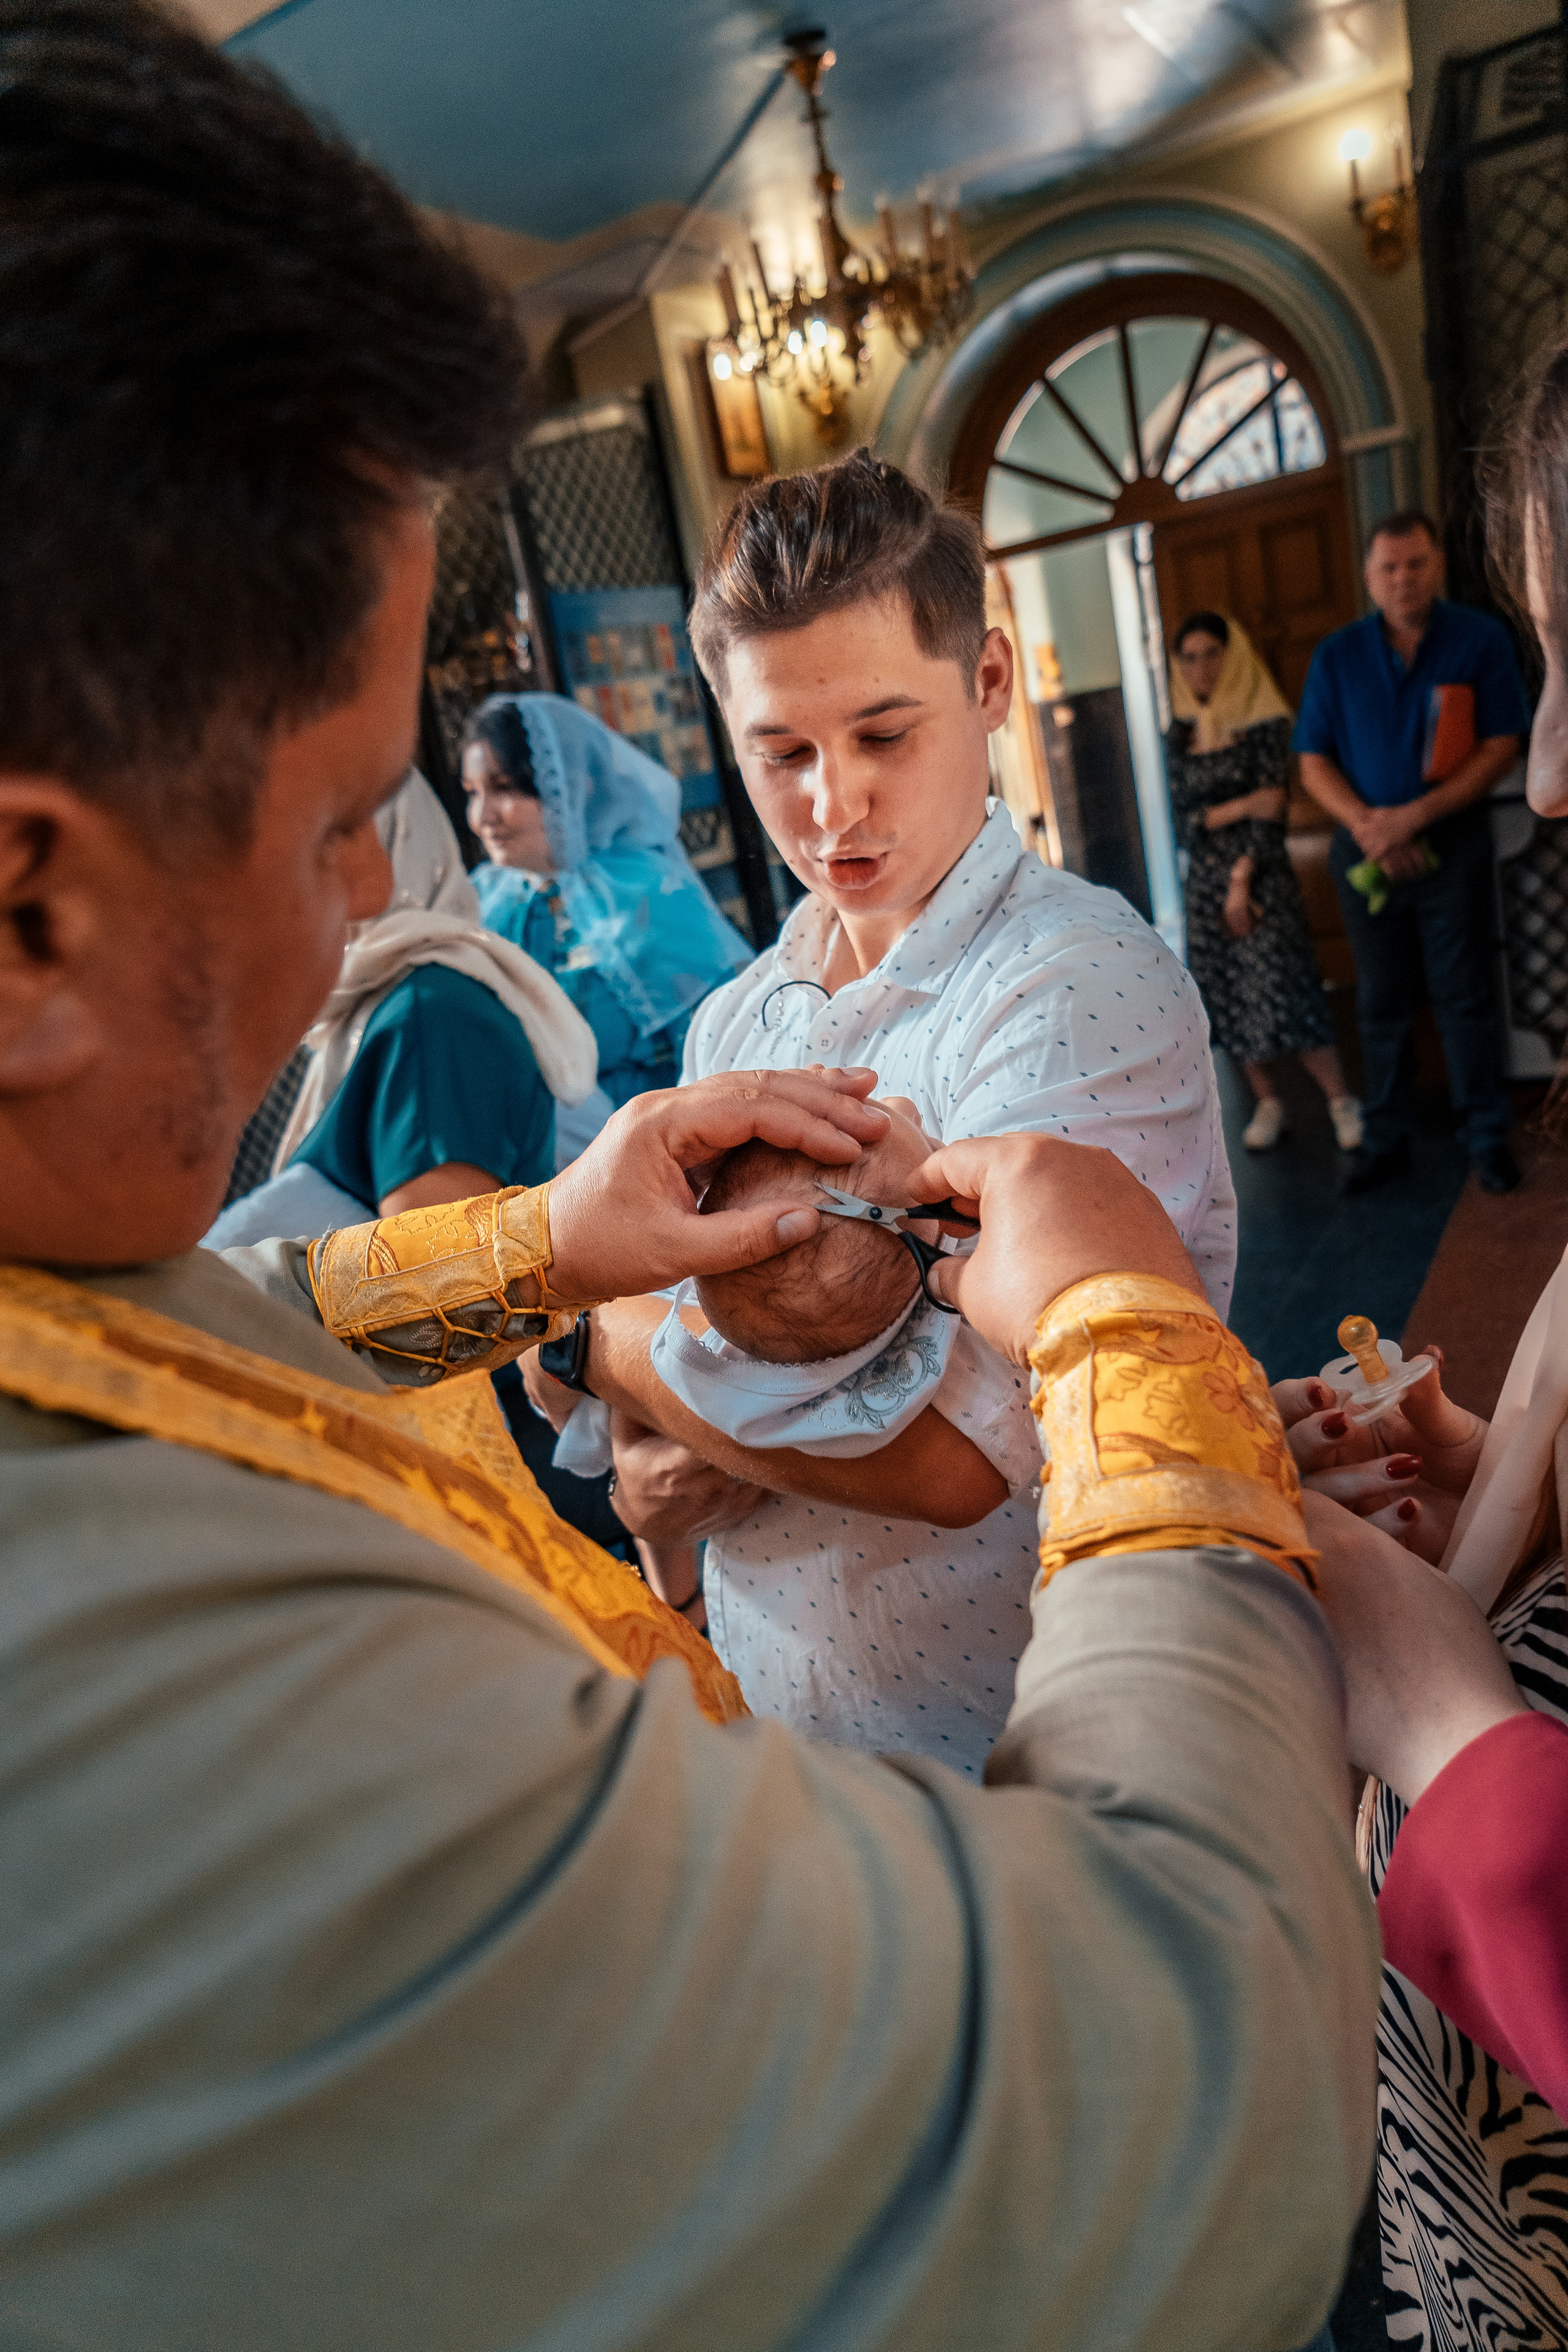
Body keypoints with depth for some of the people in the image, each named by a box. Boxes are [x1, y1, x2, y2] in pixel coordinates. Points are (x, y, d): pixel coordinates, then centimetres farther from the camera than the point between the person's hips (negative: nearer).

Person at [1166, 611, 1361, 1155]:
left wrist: (1242, 884, -13)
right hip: (1204, 883, 4)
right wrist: (1237, 808, -13)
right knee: (1229, 998, 5)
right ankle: (1267, 1104, 16)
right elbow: (1180, 818, 1)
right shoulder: (1179, 736, 8)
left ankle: (1342, 1102, -2)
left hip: (1261, 878, -4)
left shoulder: (1265, 723, -2)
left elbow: (1270, 812, -8)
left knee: (1279, 990, -12)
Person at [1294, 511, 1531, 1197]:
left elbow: (1502, 746, -5)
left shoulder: (1481, 639, 0)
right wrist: (1366, 825, -13)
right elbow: (1315, 763, 4)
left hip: (1453, 841, -2)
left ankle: (1487, 1137, 10)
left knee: (1465, 997, 0)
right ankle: (1386, 1140, 16)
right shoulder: (1337, 656, 5)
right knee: (1381, 1003, 8)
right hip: (1366, 850, 2)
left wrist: (1416, 814, -16)